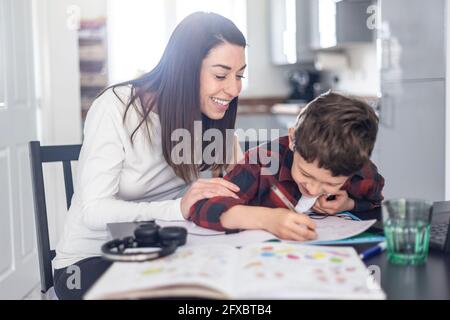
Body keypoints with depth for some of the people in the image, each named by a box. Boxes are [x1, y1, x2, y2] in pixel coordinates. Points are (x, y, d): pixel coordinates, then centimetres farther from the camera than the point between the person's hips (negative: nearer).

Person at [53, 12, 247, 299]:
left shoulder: (214, 117, -1)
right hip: (92, 258, -4)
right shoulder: (117, 108, -17)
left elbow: (240, 187, -9)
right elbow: (94, 211, -25)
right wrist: (178, 208, -39)